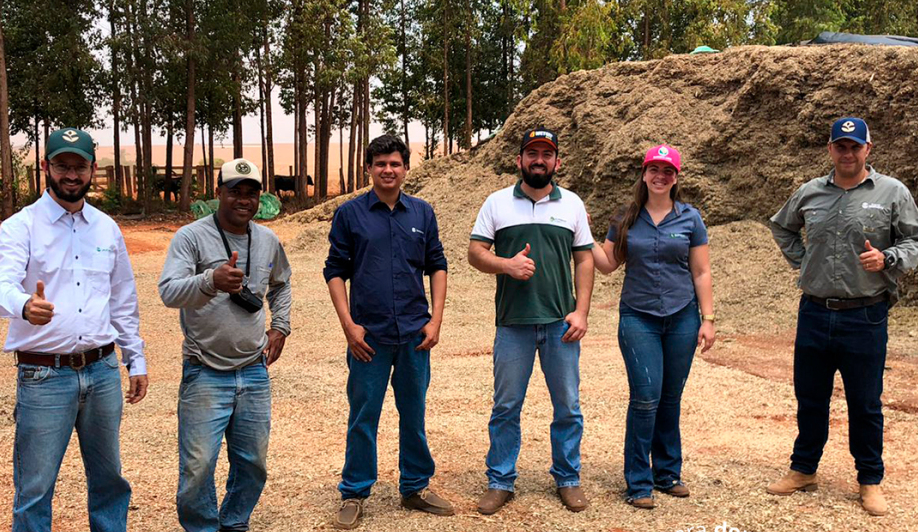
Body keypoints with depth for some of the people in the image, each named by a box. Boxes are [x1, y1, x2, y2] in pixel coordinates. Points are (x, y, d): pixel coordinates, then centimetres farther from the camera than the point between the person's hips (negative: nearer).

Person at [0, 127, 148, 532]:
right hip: (43, 377, -4)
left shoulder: (106, 229, 10)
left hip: (102, 372, 4)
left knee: (109, 478, 16)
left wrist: (136, 361, 13)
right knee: (35, 488, 4)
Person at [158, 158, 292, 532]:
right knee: (198, 466, -3)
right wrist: (211, 282, -40)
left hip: (254, 372, 5)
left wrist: (280, 326, 14)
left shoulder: (268, 240, 7)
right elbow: (168, 292, -22)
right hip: (205, 374, -5)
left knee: (253, 462, 14)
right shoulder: (191, 237, -9)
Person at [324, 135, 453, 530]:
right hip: (369, 335, -2)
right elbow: (335, 271, 1)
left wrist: (435, 320, 1)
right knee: (363, 418, 6)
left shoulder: (422, 213, 6)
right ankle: (354, 494, 21)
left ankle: (416, 488, 28)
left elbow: (437, 266, 10)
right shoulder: (350, 213, 0)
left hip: (415, 334, 2)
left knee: (414, 415, 13)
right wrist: (348, 324, -7)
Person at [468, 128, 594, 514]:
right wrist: (506, 265, -17)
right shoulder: (497, 203, 5)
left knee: (568, 406, 8)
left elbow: (584, 260, 7)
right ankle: (500, 482, 20)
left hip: (561, 323, 1)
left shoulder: (572, 204, 8)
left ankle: (567, 479, 25)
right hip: (513, 323, -1)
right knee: (505, 406, 6)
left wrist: (581, 311, -3)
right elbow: (475, 253, 2)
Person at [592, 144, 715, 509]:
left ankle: (668, 474, 25)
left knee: (670, 399, 9)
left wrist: (707, 319, 1)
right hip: (638, 319, -1)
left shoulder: (690, 218, 4)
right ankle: (638, 483, 4)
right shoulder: (626, 220, 5)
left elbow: (701, 273, 5)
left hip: (682, 319, 1)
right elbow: (607, 264, 5)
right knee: (645, 398, -7)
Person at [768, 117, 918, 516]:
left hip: (865, 318, -3)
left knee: (865, 404, 8)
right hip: (814, 314, 3)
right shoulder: (809, 192, 7)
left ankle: (870, 481, 25)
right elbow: (781, 227, 24)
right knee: (810, 398, 13)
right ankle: (803, 470, 29)